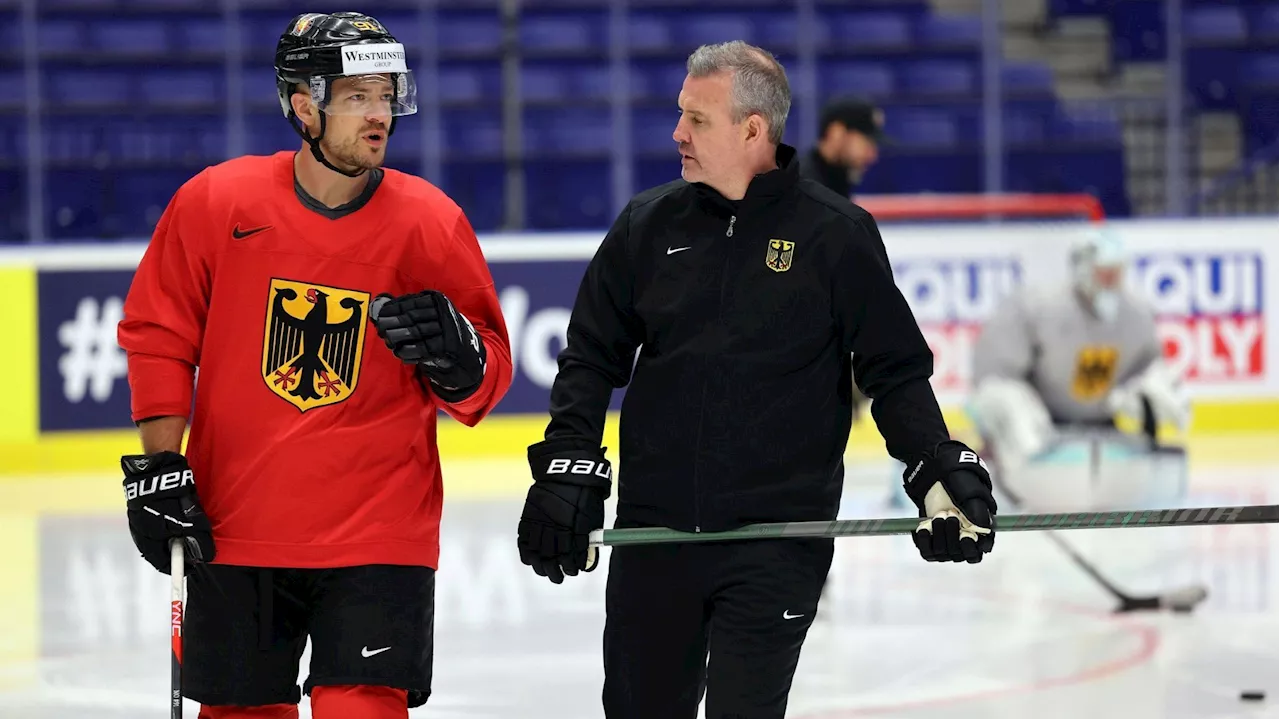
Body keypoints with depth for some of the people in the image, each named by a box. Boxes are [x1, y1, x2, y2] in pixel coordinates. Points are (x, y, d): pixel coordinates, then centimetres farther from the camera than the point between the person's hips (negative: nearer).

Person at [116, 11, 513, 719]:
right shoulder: (214, 202, -4)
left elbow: (488, 378, 1)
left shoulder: (430, 222, -5)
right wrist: (158, 468, 0)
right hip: (235, 530, 1)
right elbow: (157, 336, 5)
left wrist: (456, 354, -22)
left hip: (378, 537, -1)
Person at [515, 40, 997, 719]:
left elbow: (895, 370, 1)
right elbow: (592, 357, 11)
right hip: (654, 529, 4)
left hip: (778, 539, -4)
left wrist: (938, 466, -11)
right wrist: (568, 465, -1)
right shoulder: (649, 225, 6)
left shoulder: (836, 235, -3)